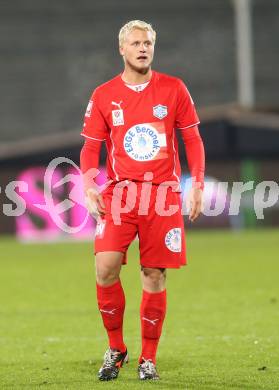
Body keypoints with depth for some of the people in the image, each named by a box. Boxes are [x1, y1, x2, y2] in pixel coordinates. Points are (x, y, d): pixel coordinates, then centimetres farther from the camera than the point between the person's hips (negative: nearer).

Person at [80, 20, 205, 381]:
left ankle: (148, 358, 12)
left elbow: (193, 140, 9)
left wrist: (197, 184, 0)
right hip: (119, 191, 0)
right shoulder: (103, 95, 6)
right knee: (105, 267, -16)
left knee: (154, 276, -1)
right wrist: (89, 188, -6)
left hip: (163, 194, 0)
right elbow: (90, 147, 9)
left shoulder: (174, 89, 5)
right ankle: (115, 348, 2)